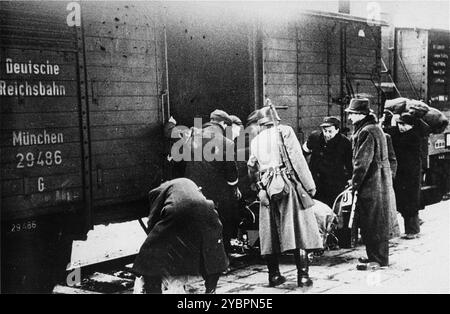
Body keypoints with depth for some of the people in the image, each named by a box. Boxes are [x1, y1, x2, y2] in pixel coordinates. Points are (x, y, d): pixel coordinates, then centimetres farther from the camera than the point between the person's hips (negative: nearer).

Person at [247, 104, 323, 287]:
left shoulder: (255, 141, 15)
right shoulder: (284, 131, 2)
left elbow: (252, 170, 17)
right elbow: (298, 159, -6)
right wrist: (309, 185, -4)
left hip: (267, 189, 4)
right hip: (288, 186, -4)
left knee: (271, 231, 10)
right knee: (298, 228, -1)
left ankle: (274, 275, 14)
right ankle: (303, 275, -3)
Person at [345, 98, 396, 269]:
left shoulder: (367, 132, -17)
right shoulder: (374, 128, 17)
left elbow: (362, 162, -20)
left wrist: (354, 184, -13)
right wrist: (356, 181, 19)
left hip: (372, 185, -10)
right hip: (378, 183, 10)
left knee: (373, 224, -3)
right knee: (368, 223, 16)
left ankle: (378, 259, 3)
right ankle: (375, 255, 25)